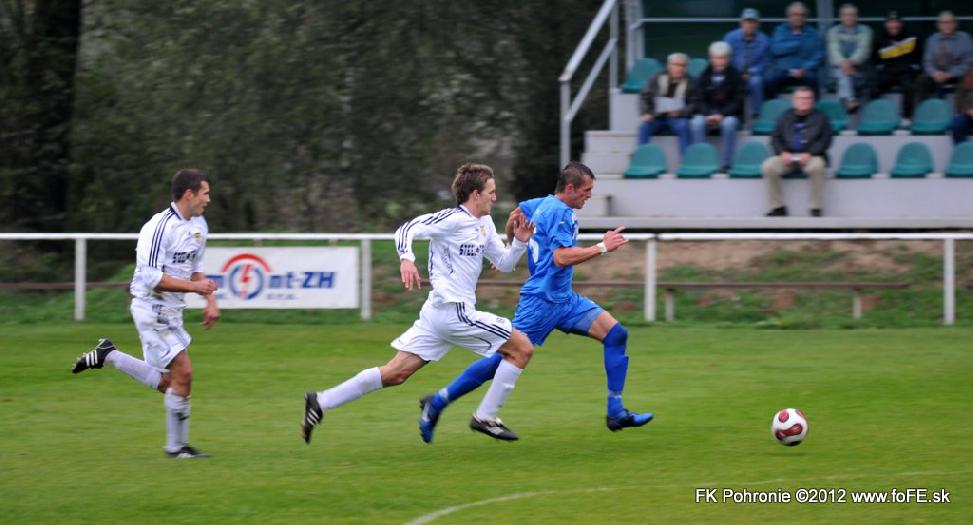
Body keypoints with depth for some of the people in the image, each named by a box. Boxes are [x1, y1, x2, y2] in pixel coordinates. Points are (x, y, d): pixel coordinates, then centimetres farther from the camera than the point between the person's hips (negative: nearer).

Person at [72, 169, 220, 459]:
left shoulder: (198, 225, 9)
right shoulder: (160, 227, -20)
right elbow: (153, 278, -25)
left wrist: (210, 300, 9)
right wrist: (195, 286, -24)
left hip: (172, 312, 9)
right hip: (152, 309, -9)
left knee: (167, 383, 9)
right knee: (183, 372, -11)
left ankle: (109, 355, 23)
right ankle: (176, 445, 0)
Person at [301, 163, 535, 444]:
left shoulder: (485, 224, 17)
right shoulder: (453, 219, -11)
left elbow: (504, 263, 24)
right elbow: (408, 229, -19)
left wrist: (519, 242, 6)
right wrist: (407, 258, -37)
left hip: (437, 313, 9)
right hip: (454, 311, -9)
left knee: (396, 373, 5)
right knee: (522, 348, -3)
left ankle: (321, 402, 1)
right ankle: (485, 418, 2)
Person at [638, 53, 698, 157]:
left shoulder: (690, 83, 6)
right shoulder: (656, 79, 11)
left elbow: (694, 104, 0)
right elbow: (645, 97, 10)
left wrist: (680, 112, -19)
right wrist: (646, 113, -9)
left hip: (678, 117, -2)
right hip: (657, 117, 2)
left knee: (684, 126, -33)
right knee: (643, 126, -26)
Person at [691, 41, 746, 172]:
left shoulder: (735, 76, 0)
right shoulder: (705, 76, 8)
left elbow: (738, 101, -5)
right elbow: (701, 100, 6)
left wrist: (722, 115, -20)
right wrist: (708, 116, -15)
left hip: (730, 114, -2)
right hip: (708, 114, 2)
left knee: (729, 124, -37)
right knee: (697, 123, -31)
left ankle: (727, 164, -30)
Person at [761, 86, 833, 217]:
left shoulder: (820, 117, 7)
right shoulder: (786, 116, 14)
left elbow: (825, 140, -1)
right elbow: (775, 138, 12)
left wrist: (810, 154, -16)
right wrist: (782, 153, -10)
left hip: (811, 156, -2)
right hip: (787, 156, 3)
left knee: (817, 166, -38)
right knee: (768, 167, -25)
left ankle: (815, 208, -24)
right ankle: (778, 207, -15)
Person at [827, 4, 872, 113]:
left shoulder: (864, 31, 7)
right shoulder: (834, 31, 9)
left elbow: (863, 49, -9)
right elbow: (834, 50, -6)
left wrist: (851, 62, -29)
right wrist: (842, 62, -29)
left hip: (858, 68, 5)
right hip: (839, 66, -5)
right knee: (844, 75, -33)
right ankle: (849, 102, -59)